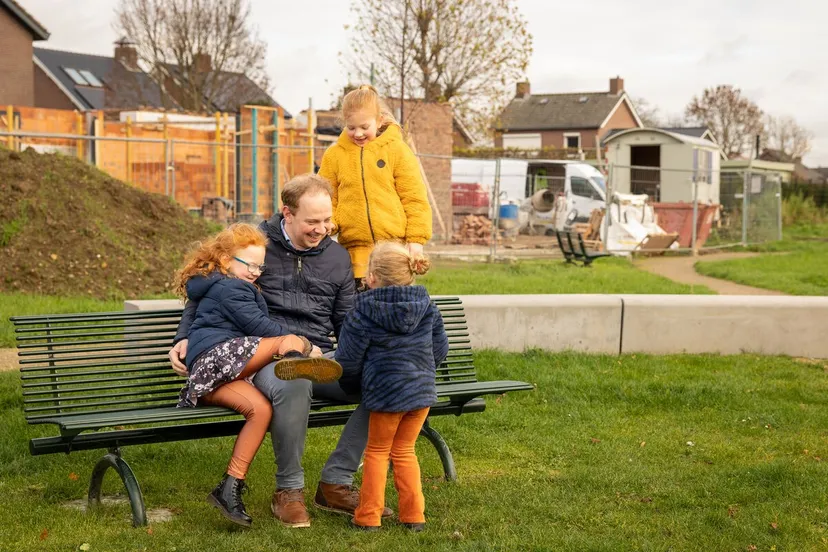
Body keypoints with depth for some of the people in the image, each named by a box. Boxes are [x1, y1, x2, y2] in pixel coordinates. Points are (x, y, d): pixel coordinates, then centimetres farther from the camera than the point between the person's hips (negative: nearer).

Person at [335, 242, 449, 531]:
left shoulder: (363, 314, -11)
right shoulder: (426, 307, 3)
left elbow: (348, 361, -7)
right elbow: (440, 348, 11)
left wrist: (351, 385, 14)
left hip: (385, 393, -4)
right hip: (423, 389, 5)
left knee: (377, 452, 13)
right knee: (404, 451, 19)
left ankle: (369, 516, 15)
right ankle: (413, 515, 18)